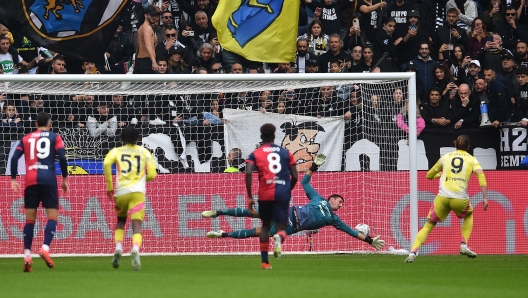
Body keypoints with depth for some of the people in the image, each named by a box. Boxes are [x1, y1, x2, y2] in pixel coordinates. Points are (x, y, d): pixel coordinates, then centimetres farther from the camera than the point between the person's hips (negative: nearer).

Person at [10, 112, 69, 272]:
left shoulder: (26, 139, 17)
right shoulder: (55, 137, 9)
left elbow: (14, 158, 6)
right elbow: (62, 157, -4)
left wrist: (13, 179, 9)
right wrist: (65, 178, 4)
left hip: (31, 181, 3)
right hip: (48, 179, -3)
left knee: (30, 219, 6)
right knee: (52, 216, 1)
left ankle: (27, 256, -2)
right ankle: (45, 248, -21)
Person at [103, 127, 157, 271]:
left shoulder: (117, 151, 12)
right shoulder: (144, 152, 13)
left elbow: (107, 163, -9)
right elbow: (152, 175, 8)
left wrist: (109, 186, -2)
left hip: (121, 192, 1)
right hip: (137, 192, -1)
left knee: (120, 222, 24)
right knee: (137, 226, -8)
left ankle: (118, 248, 1)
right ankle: (135, 250, -37)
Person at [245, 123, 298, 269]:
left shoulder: (255, 154, 7)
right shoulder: (286, 153, 11)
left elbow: (248, 173, -8)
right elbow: (294, 177, 9)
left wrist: (250, 197, -5)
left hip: (265, 195, 0)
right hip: (282, 194, 0)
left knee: (265, 226, 19)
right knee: (281, 227, 2)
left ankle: (265, 262, 16)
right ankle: (279, 238, -38)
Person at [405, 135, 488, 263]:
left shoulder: (445, 157, 20)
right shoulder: (471, 159, 14)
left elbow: (429, 175, 30)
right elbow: (480, 174, -5)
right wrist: (485, 198, -8)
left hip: (442, 197, 1)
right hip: (460, 198, -1)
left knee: (429, 225, 10)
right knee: (469, 215, 32)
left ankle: (412, 253, -7)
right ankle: (464, 245, 18)